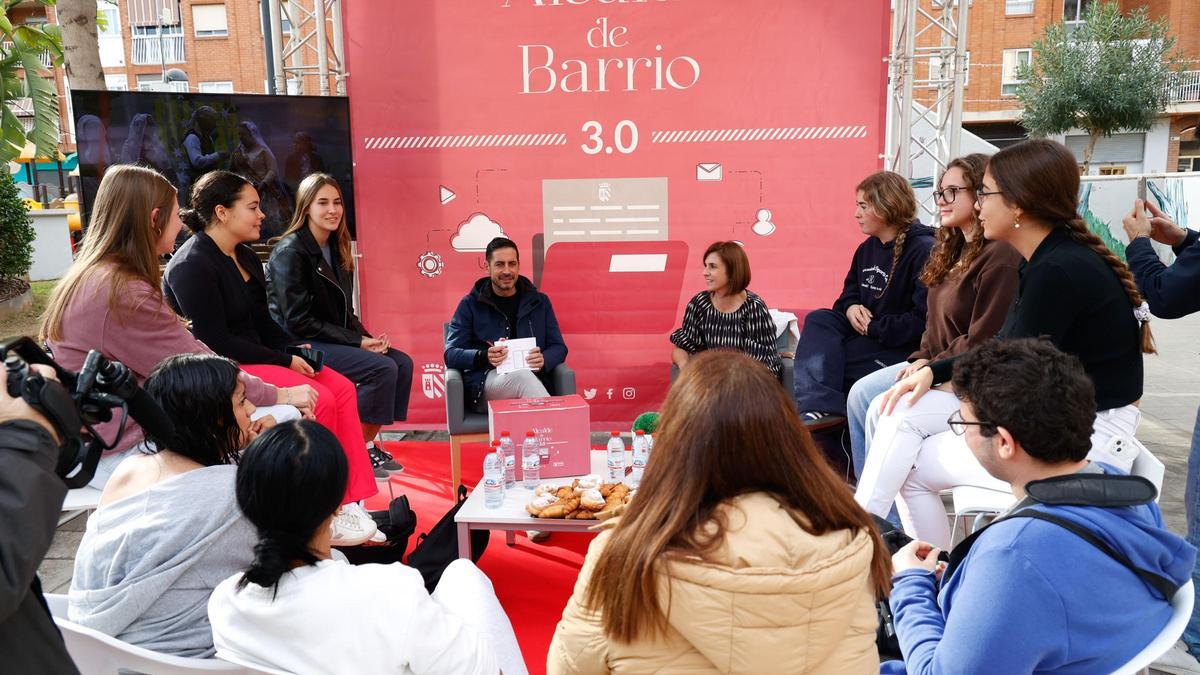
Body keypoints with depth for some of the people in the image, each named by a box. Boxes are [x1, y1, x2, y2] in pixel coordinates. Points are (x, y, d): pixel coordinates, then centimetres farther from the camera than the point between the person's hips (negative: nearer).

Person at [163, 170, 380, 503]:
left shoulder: (247, 259, 12)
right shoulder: (191, 266, -16)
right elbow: (215, 342, -20)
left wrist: (294, 349, -3)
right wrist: (285, 361, -18)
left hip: (253, 356, 9)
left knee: (343, 388, -8)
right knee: (319, 398, -23)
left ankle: (354, 498, -7)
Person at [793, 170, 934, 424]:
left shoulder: (924, 251, -16)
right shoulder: (867, 248, 11)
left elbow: (924, 320, -23)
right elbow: (850, 291, 26)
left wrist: (873, 327, -16)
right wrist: (851, 307, 1)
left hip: (904, 347, -9)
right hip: (865, 334, 9)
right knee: (818, 319, -15)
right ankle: (819, 406, -29)